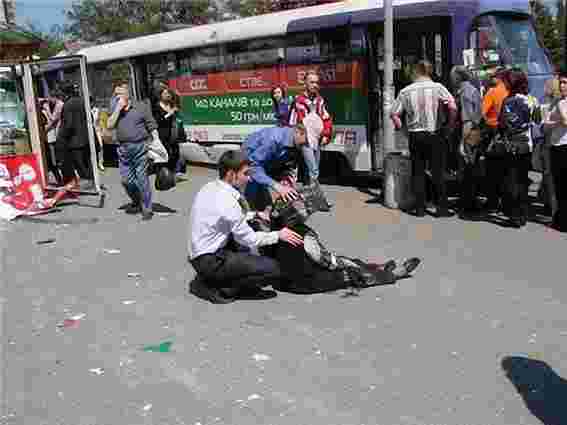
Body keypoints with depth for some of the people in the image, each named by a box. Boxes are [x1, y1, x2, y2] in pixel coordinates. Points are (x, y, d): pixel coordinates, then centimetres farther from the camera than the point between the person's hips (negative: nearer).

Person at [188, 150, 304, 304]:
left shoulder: (209, 187, 4)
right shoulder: (227, 201, -22)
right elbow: (249, 239, -12)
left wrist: (254, 214, 16)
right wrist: (278, 235, 0)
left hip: (198, 254, 9)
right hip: (210, 261, -9)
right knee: (273, 270, -13)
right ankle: (219, 289, -4)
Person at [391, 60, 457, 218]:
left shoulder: (406, 91, -1)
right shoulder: (437, 87, -6)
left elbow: (394, 113, -2)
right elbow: (452, 107, -16)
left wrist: (399, 127, 14)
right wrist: (450, 123, -2)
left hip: (415, 135, 2)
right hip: (434, 134, -1)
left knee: (418, 172, 10)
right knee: (438, 172, 5)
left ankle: (420, 207, 11)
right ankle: (442, 207, 7)